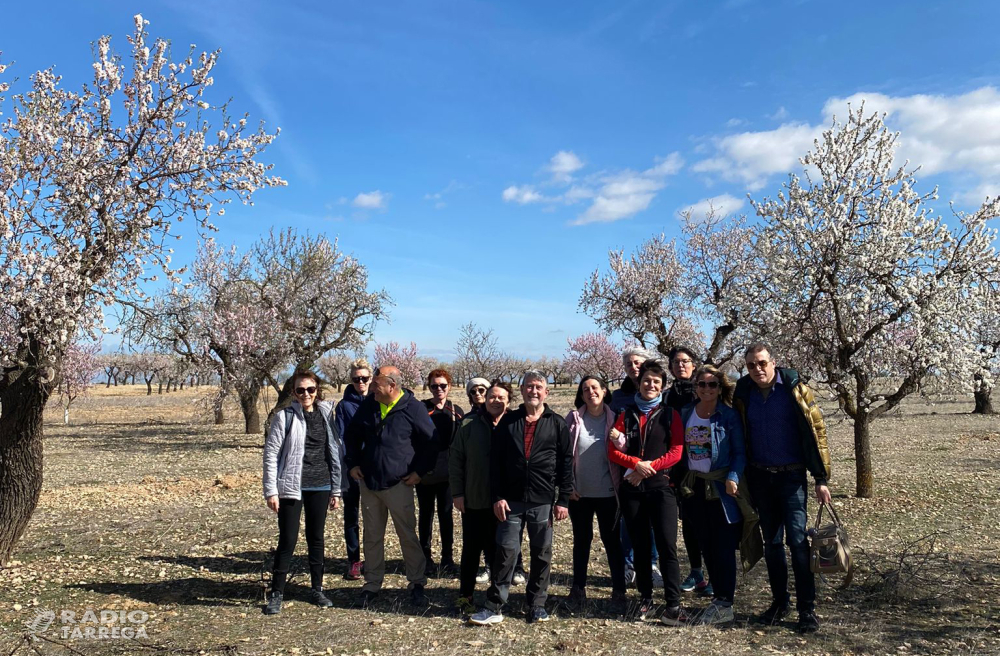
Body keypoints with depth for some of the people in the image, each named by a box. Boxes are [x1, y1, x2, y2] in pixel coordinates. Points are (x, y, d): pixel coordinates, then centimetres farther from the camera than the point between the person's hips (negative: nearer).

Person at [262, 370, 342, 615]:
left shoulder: (326, 415, 6)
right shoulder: (284, 417, -5)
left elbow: (334, 454, 9)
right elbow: (271, 454, -6)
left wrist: (336, 490, 8)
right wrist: (271, 491, -11)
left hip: (320, 487, 4)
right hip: (292, 487, -3)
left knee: (316, 538, 12)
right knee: (288, 540, -2)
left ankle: (317, 589, 24)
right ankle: (276, 593, 12)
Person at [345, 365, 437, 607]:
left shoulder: (413, 408, -11)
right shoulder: (369, 404, 4)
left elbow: (431, 442, -3)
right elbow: (353, 433, 19)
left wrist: (419, 471, -5)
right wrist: (353, 463, 10)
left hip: (398, 484, -4)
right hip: (368, 483, 5)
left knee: (408, 536, 2)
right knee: (372, 537, 12)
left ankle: (417, 584, 15)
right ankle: (372, 584, 25)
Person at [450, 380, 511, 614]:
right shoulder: (469, 424, -2)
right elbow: (456, 459, 0)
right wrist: (457, 493, -3)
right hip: (473, 500, 0)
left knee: (497, 550, 10)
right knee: (471, 549, 11)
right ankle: (465, 595, 25)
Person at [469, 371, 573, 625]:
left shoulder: (557, 424, 2)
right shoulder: (508, 421, 4)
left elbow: (566, 463, 1)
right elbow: (495, 460, 3)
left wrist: (563, 500, -3)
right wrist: (497, 496, -4)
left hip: (543, 501, 0)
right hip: (511, 500, 0)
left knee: (541, 554, 9)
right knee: (506, 552, 3)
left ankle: (537, 605, 24)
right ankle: (495, 607, 12)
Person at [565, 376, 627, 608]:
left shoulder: (614, 419, -2)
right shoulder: (573, 418, -2)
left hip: (607, 493, -1)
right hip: (579, 493, 1)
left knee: (612, 540, 8)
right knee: (581, 540, 12)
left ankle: (619, 589, 20)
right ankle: (578, 588, 24)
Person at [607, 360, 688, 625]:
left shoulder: (670, 414, 6)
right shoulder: (626, 414, 11)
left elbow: (676, 452, -2)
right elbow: (613, 451, 4)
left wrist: (649, 467, -12)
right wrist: (636, 463, -13)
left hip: (660, 484, -2)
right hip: (631, 486, 2)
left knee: (667, 544, -11)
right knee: (640, 545, 8)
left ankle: (674, 605, -6)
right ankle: (645, 599, 19)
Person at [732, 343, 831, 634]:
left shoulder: (794, 388, -8)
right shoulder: (743, 393, 1)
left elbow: (816, 430, -7)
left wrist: (821, 479, -9)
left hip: (791, 476, -3)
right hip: (760, 477, 4)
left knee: (797, 541, -5)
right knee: (772, 542, 11)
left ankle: (807, 609, 5)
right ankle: (779, 601, 23)